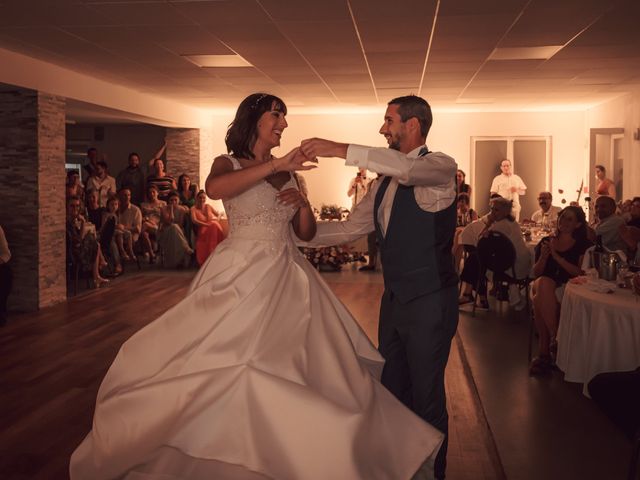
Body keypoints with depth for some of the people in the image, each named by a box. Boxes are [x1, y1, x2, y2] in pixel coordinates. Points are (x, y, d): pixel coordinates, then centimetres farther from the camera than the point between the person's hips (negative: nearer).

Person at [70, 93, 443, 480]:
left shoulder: (288, 173, 14)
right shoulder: (229, 164, 1)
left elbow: (306, 233, 16)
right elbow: (214, 189, -25)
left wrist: (303, 203, -5)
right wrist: (275, 165, -28)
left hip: (287, 280, 5)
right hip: (242, 275, -5)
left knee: (291, 369, 5)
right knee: (223, 364, -6)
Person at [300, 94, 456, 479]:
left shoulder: (440, 167, -10)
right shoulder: (385, 182, 14)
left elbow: (409, 169, -32)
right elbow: (351, 228, 15)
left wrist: (342, 150, -34)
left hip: (429, 302, -8)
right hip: (394, 299, 8)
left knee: (427, 397, 3)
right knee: (392, 391, 16)